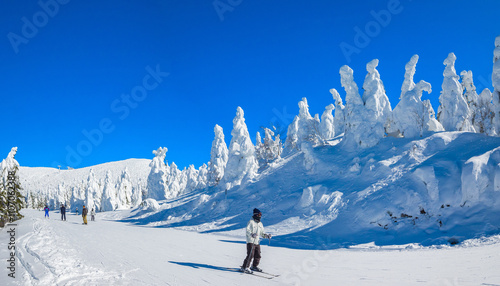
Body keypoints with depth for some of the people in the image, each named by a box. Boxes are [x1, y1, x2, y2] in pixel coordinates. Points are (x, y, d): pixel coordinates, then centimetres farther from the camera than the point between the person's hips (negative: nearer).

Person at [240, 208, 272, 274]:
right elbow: (247, 231, -18)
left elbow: (262, 233, 24)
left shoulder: (260, 224, 17)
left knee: (258, 256, 10)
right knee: (250, 255, -14)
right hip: (250, 242, -8)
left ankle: (254, 266, 29)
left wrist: (267, 236, 8)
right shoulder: (251, 222, -7)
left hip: (257, 242, 8)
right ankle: (244, 267, -7)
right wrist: (252, 235, -35)